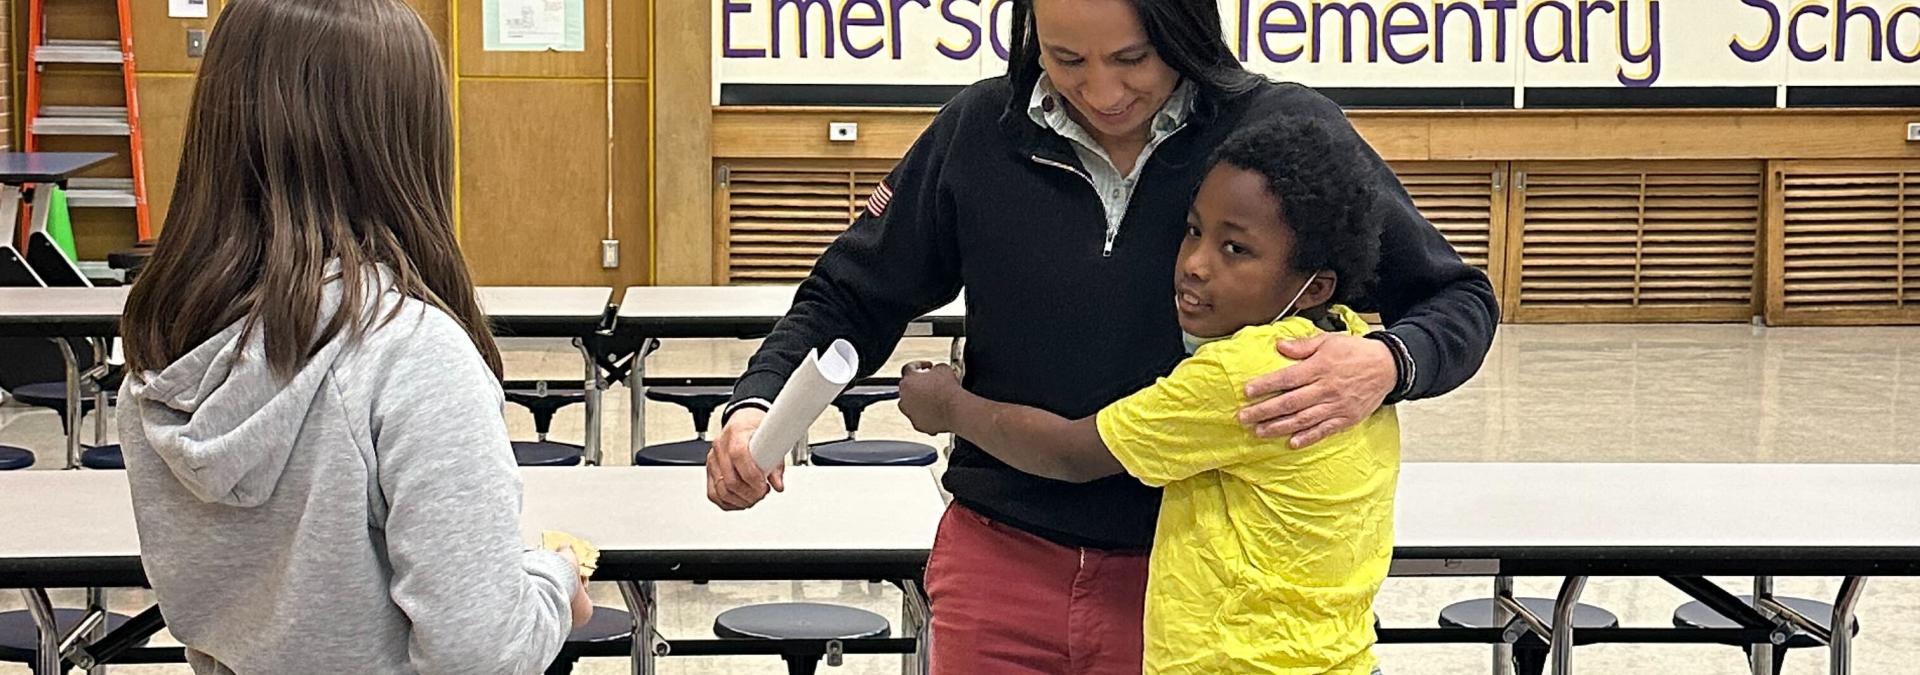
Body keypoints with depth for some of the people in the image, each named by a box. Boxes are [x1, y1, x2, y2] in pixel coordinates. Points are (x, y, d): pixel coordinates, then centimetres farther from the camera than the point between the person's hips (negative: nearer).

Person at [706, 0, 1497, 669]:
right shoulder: (980, 133, -5)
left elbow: (1457, 299, -3)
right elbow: (851, 297, 6)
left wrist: (1385, 364, -26)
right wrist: (757, 403, -12)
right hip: (1000, 568, 2)